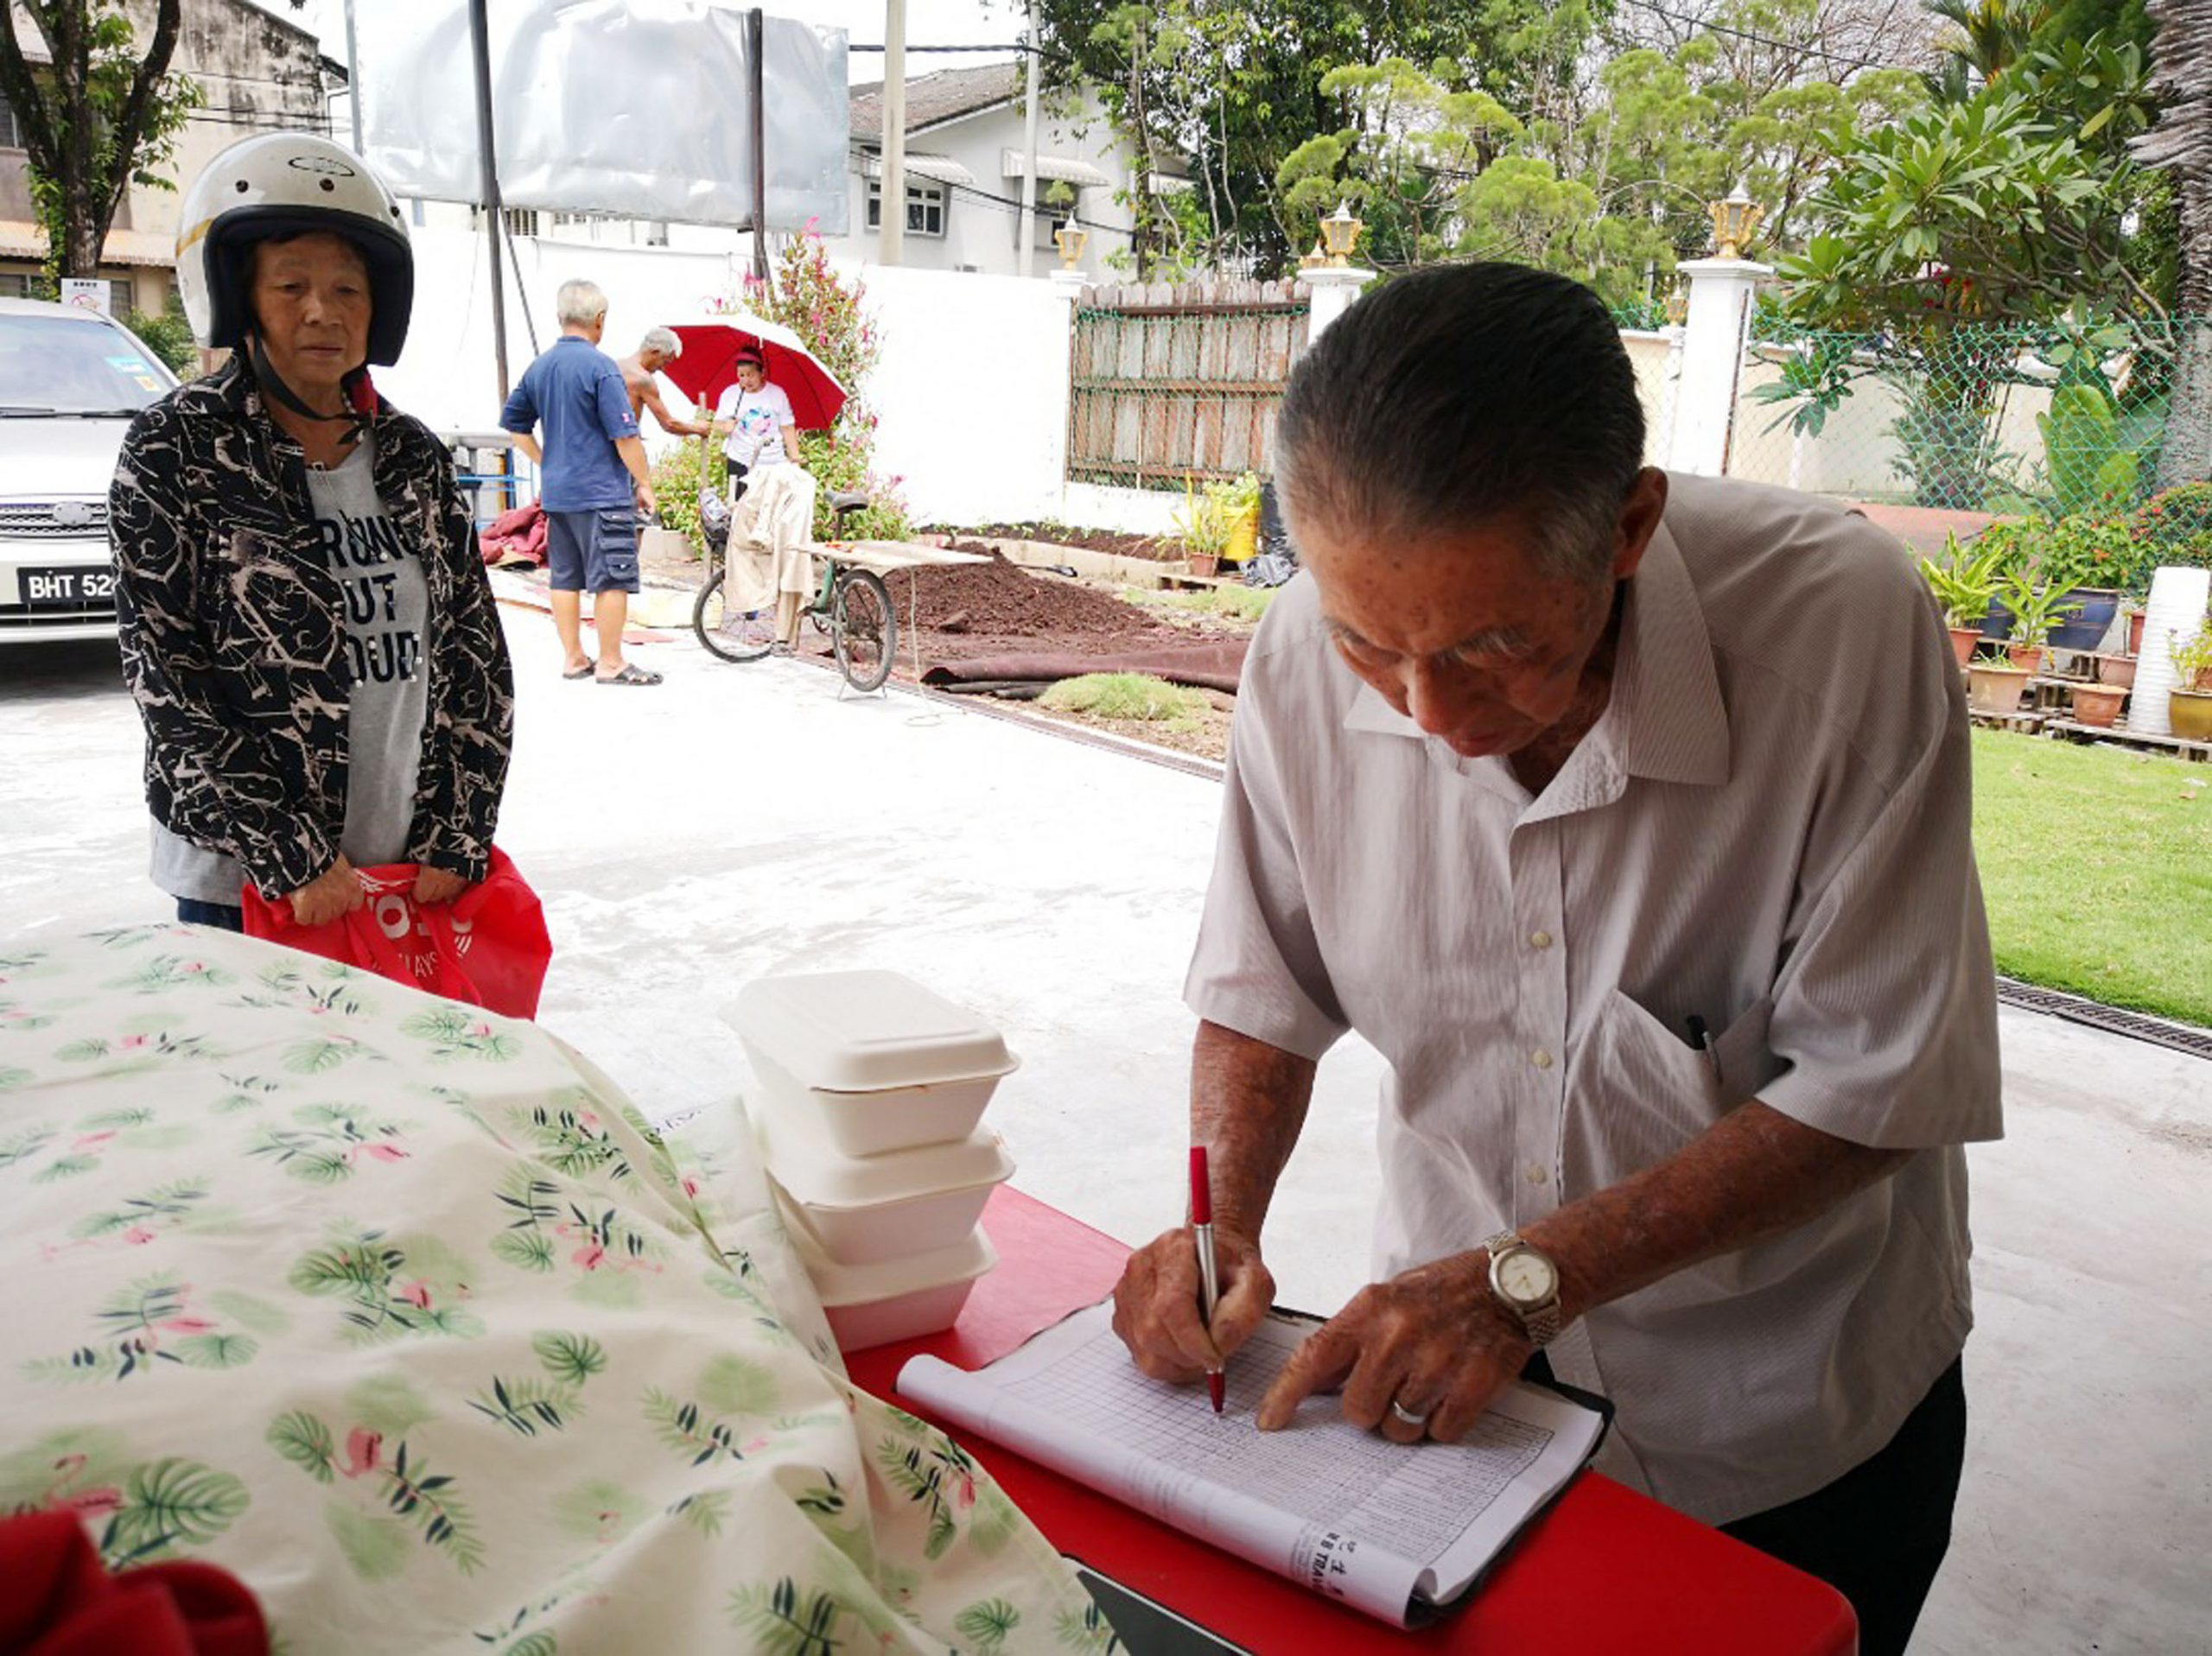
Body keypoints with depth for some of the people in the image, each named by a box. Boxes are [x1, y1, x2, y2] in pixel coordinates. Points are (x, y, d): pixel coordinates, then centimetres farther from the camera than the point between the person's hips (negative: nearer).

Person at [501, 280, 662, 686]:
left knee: (564, 577, 11)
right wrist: (644, 483, -5)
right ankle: (611, 663, 2)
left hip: (556, 492, 7)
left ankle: (573, 658, 18)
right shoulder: (599, 366, -13)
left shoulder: (539, 367, 9)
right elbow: (625, 436, -14)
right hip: (602, 493, -7)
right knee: (612, 578, -1)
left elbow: (514, 424, 17)